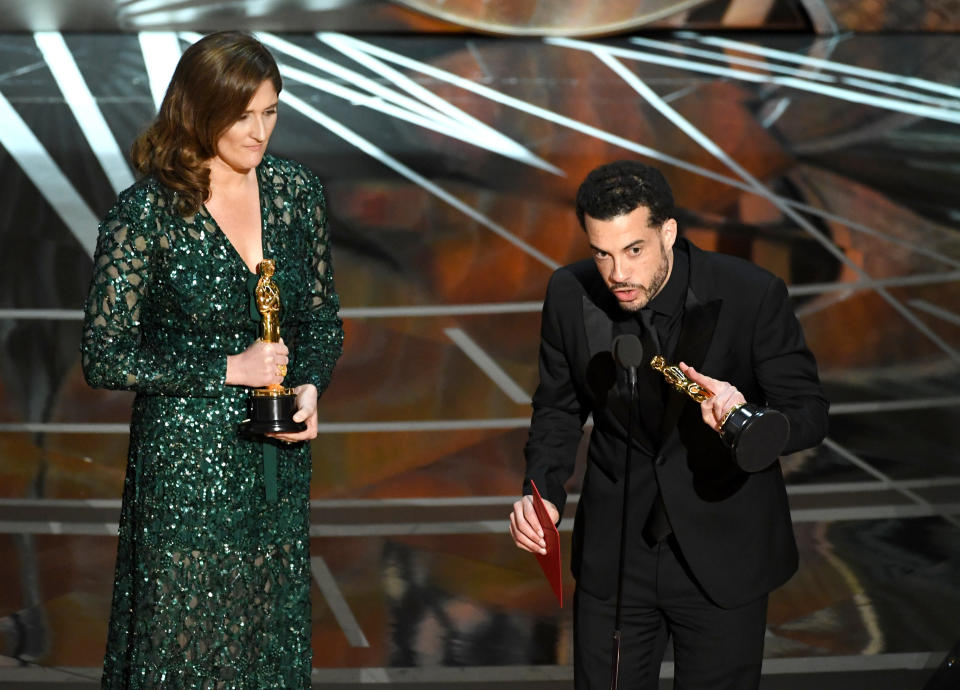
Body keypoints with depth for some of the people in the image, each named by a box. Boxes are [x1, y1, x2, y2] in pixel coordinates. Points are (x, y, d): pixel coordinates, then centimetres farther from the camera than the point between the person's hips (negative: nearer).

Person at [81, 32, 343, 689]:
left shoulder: (296, 190, 0)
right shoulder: (143, 214, -13)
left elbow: (323, 316, 11)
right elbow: (105, 358, -11)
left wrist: (310, 386, -9)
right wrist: (229, 370, -16)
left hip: (279, 458, 4)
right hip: (185, 461, -4)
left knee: (275, 634, 14)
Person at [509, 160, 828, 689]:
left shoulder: (752, 295, -20)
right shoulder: (570, 294, -10)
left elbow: (809, 413, -12)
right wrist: (542, 490, -11)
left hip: (723, 557, -2)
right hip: (614, 556, 2)